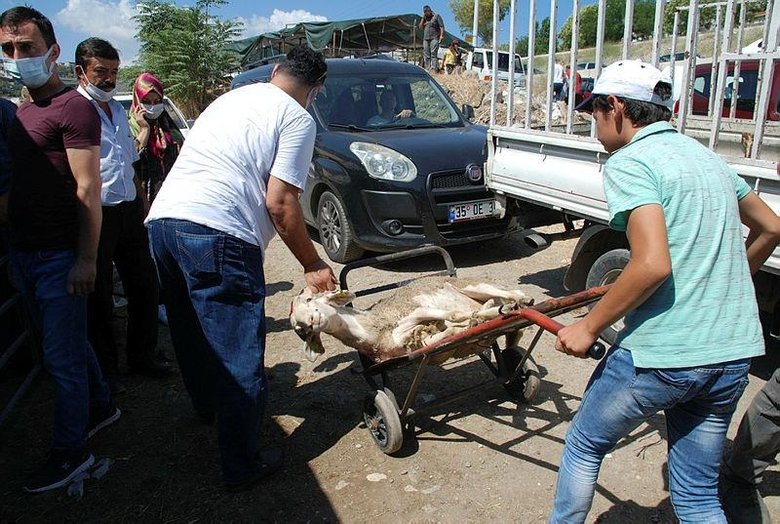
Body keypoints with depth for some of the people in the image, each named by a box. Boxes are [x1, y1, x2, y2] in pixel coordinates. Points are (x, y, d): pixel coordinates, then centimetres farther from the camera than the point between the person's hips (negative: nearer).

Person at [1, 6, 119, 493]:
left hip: (60, 257, -8)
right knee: (70, 342, 20)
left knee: (62, 356, 1)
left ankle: (70, 452, 16)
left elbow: (88, 189, -17)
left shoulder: (72, 107, -12)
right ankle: (102, 406, 38)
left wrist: (86, 260, -20)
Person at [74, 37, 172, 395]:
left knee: (144, 286, 13)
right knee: (99, 297, 6)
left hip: (130, 210, 7)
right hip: (97, 215, -7)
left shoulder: (118, 109, 16)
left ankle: (141, 355, 30)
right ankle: (105, 369, 22)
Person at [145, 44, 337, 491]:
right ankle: (242, 465, 10)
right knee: (239, 354, 1)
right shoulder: (298, 119, 1)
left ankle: (206, 402, 49)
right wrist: (313, 265, 3)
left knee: (191, 325, 26)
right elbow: (280, 204, -7)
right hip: (217, 234, -8)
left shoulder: (230, 98, 24)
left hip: (162, 218, 9)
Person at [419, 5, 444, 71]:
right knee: (426, 54, 1)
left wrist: (441, 35, -11)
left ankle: (434, 68, -22)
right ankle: (427, 68, 2)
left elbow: (441, 26, 0)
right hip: (425, 38, 6)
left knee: (433, 53, -15)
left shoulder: (436, 16, 5)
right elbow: (420, 27, 12)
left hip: (434, 38, -6)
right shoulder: (424, 18, 21)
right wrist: (423, 18, 4)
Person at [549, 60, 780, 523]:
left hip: (663, 351, -7)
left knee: (585, 444, 18)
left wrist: (589, 326, -13)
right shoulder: (706, 156, 15)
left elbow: (653, 264, -22)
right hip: (733, 353, 8)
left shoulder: (630, 163, -10)